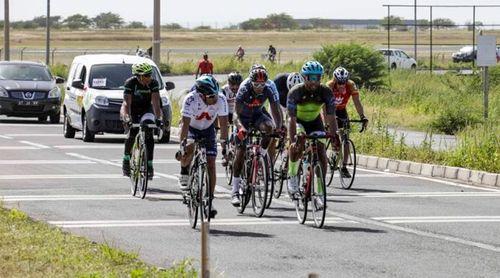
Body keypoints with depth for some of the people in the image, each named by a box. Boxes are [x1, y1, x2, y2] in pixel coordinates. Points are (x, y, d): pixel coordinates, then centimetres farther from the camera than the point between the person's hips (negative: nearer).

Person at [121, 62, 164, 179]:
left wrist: (158, 117, -44)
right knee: (132, 132, -26)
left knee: (149, 134, -22)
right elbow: (127, 103, -34)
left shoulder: (153, 83, -21)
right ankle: (126, 159, -5)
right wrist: (127, 118, -51)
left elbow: (156, 103, -28)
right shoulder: (130, 83, -26)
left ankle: (149, 164, -16)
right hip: (132, 110, -2)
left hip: (146, 110, 2)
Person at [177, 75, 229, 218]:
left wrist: (225, 146, -26)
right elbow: (185, 124, -34)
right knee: (190, 149, -35)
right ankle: (184, 174, -8)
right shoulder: (191, 99, -34)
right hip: (191, 128, -2)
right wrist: (182, 145, -40)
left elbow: (223, 124, -22)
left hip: (208, 130, 2)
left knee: (210, 164, -8)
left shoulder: (221, 100, -27)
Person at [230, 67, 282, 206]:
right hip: (244, 118, -2)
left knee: (269, 127, -34)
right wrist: (242, 127, -48)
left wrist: (279, 128, -38)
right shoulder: (244, 89, -28)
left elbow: (275, 110, -24)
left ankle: (262, 155, -8)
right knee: (240, 151, -11)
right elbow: (238, 111, -32)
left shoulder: (268, 91, -23)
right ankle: (235, 191, -8)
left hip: (258, 115, 2)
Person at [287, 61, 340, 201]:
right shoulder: (295, 92, -29)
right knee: (299, 142, -33)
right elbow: (292, 119, -32)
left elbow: (331, 117, -23)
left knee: (321, 149, -16)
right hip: (298, 121, -2)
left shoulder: (326, 92, -23)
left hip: (315, 121, 2)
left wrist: (334, 135, -38)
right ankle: (292, 176, -15)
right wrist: (292, 140, -43)